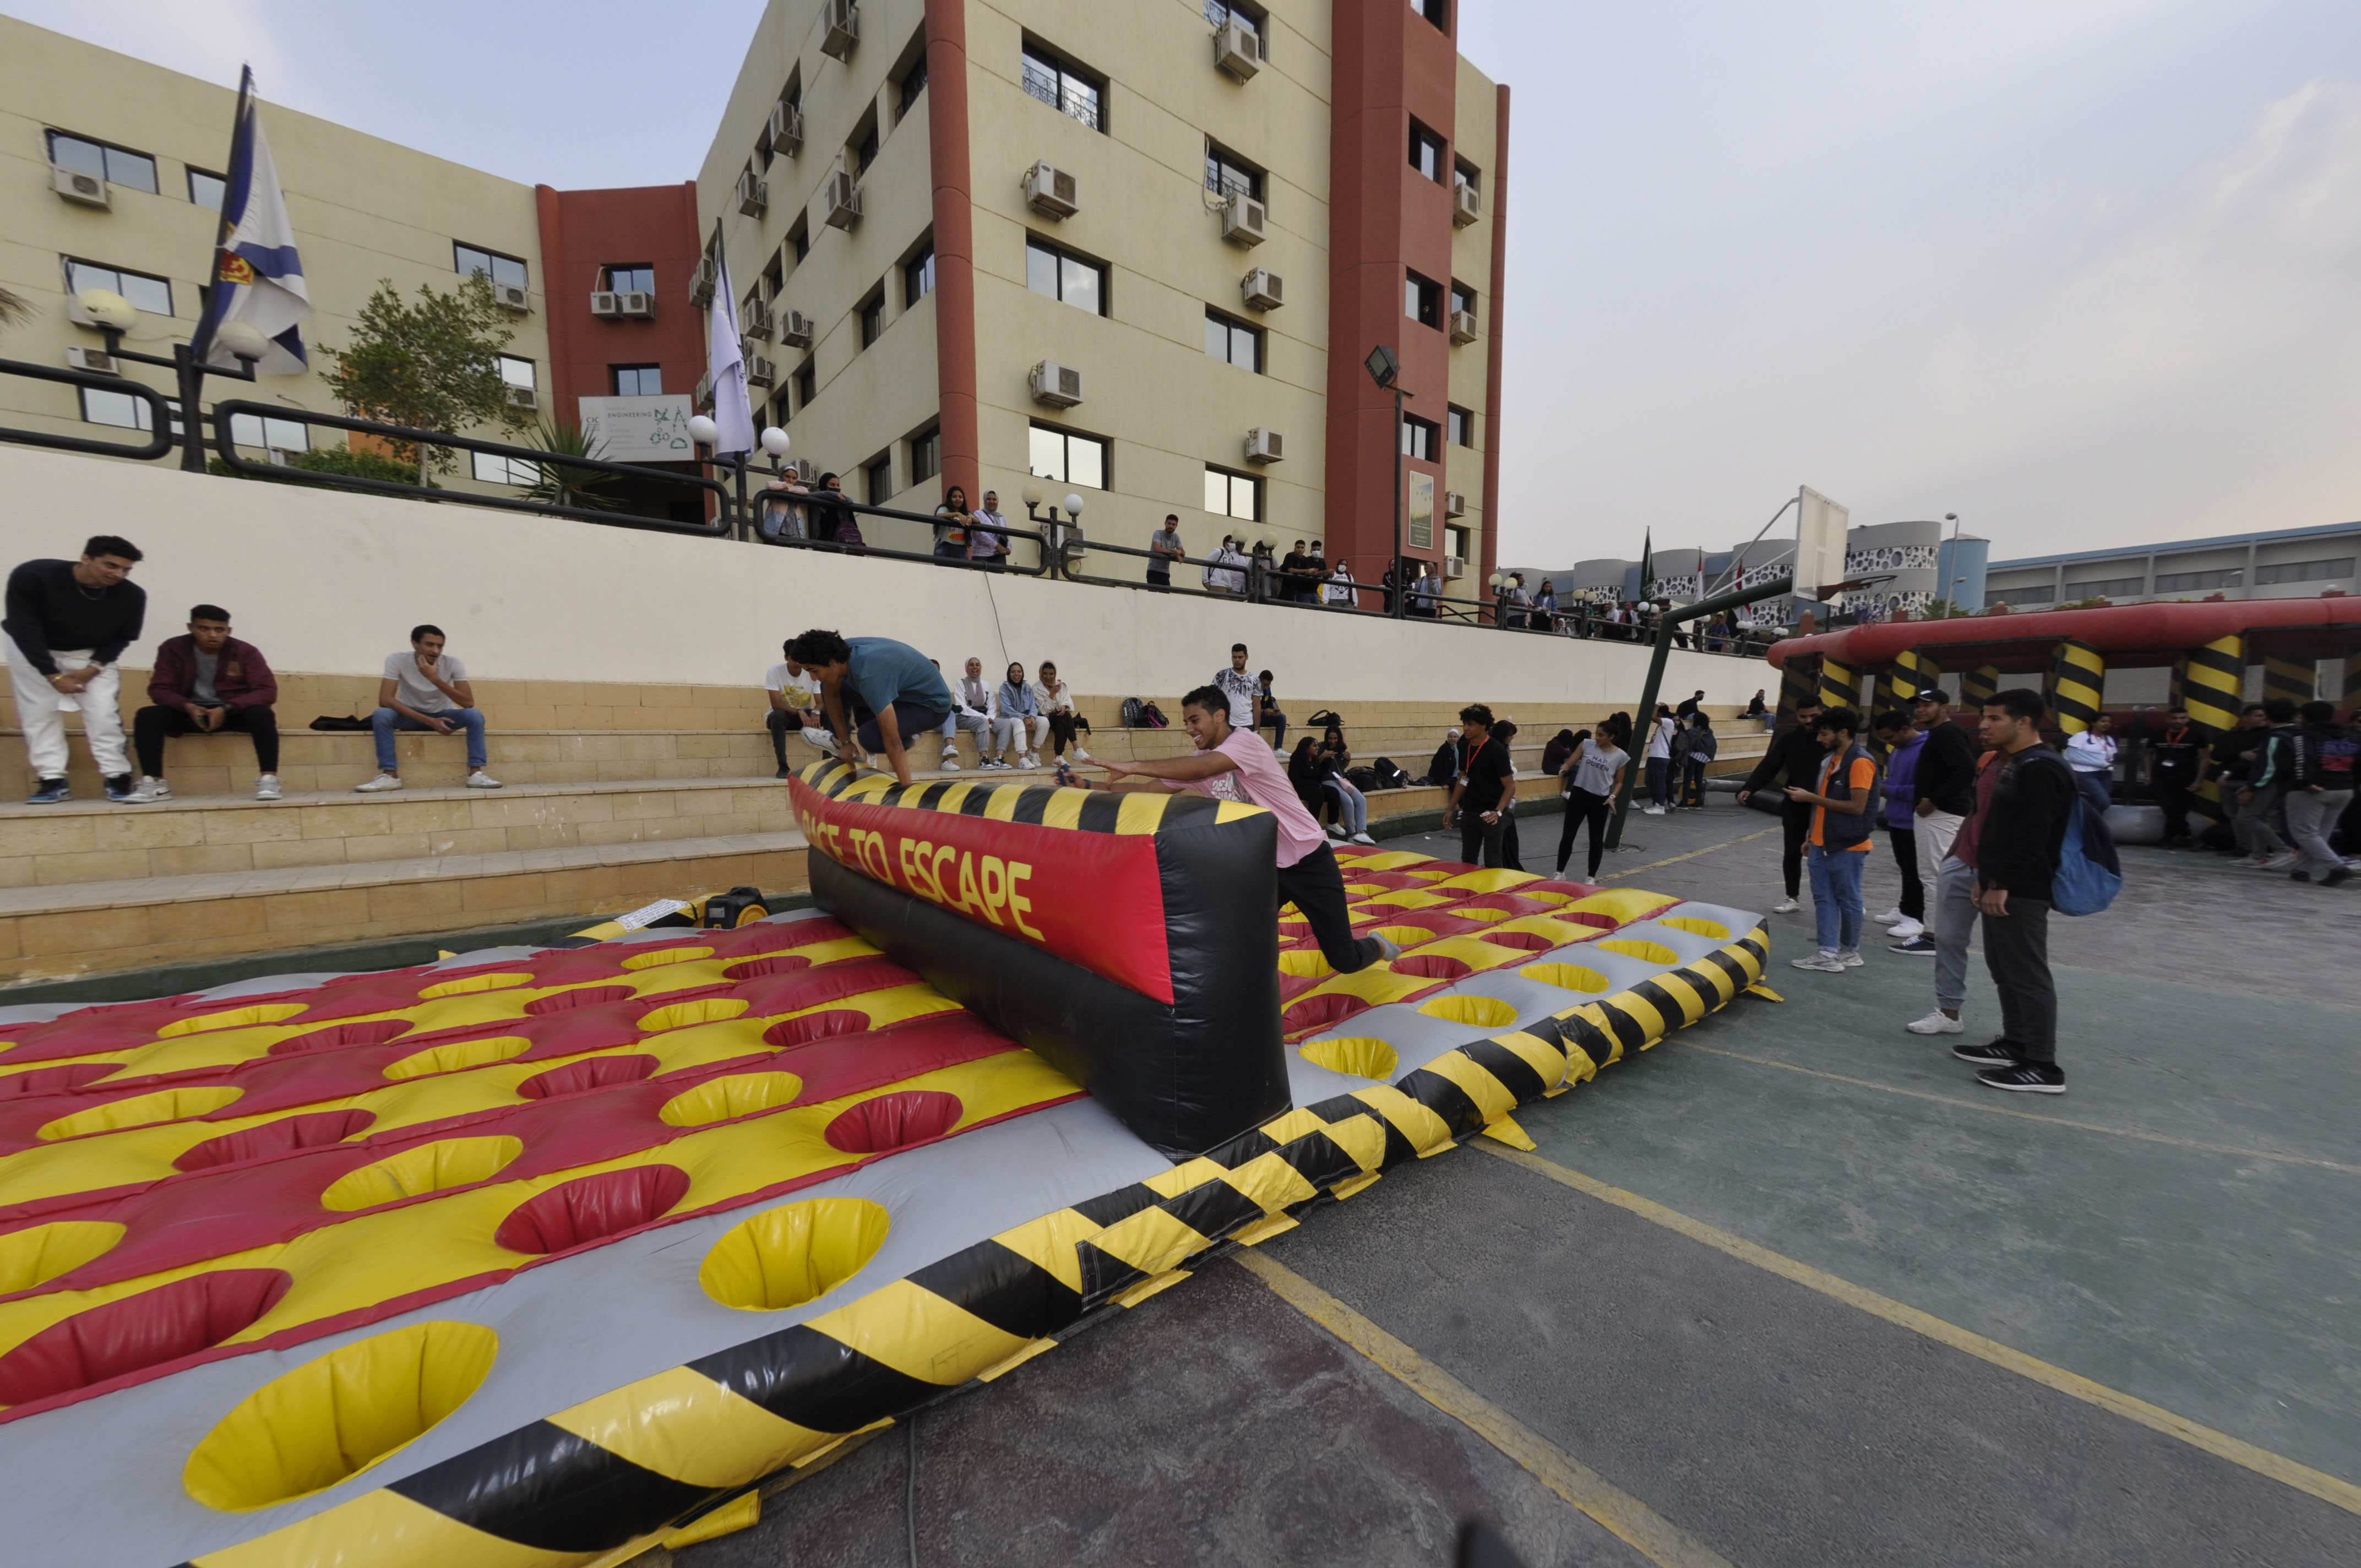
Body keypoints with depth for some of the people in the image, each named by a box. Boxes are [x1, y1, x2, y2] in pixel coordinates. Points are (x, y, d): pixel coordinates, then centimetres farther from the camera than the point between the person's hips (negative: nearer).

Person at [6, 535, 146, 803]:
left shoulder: (132, 595, -21)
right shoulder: (31, 577, -25)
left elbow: (122, 638, -6)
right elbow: (25, 630, -21)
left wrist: (92, 669, -17)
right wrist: (53, 676, -23)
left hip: (92, 654, 0)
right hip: (32, 650, 0)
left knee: (103, 711, -11)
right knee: (39, 712, -4)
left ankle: (117, 777, -4)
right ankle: (53, 780, -2)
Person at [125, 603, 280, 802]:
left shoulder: (246, 651, -8)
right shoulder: (172, 648, -1)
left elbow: (267, 690, -15)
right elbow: (159, 689, -2)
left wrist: (226, 709, -28)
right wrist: (188, 706, -24)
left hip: (234, 713, -3)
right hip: (191, 712, 3)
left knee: (262, 714, -35)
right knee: (147, 715, -24)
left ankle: (269, 780, -37)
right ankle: (154, 784, -21)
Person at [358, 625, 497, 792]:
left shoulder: (453, 662, -18)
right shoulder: (397, 660, -19)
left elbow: (468, 703, -25)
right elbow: (385, 700, -27)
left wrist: (436, 679, -37)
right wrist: (429, 721, -35)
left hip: (443, 715, 0)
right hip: (411, 716, 0)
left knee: (475, 715, -28)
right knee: (381, 714, -30)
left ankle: (476, 773, -31)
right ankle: (390, 775, -26)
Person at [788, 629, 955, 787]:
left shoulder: (869, 675, -37)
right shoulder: (842, 650, -14)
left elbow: (892, 741, -39)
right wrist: (845, 742, 1)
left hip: (931, 703, -8)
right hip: (903, 690, 8)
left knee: (869, 736, -30)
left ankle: (908, 735, 0)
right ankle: (838, 744, 20)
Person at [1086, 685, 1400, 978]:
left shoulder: (1246, 740, -21)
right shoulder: (1198, 762, 1)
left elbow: (1202, 768, -39)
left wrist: (1133, 767, -41)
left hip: (1308, 859, -6)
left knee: (1344, 960, 5)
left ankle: (1377, 946, 38)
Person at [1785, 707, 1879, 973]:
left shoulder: (1860, 762, -15)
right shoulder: (1831, 759, 11)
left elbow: (1857, 807, -21)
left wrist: (1811, 798, -18)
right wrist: (1813, 837, 16)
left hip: (1847, 846, -8)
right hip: (1823, 843, 8)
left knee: (1848, 900, 6)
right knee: (1823, 898, 6)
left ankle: (1850, 952, 21)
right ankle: (1828, 954, 10)